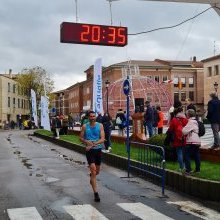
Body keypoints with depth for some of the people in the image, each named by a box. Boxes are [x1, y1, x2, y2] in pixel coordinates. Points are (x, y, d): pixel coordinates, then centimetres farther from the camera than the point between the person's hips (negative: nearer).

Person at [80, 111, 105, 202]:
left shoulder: (100, 126, -2)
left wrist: (93, 144, -22)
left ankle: (92, 177, 54)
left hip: (98, 150, 2)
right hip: (89, 151, -2)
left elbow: (102, 139, -9)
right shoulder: (85, 126, -1)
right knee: (93, 171, -13)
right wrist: (86, 142, -14)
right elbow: (81, 138, 6)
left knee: (97, 171, 17)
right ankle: (95, 193, -10)